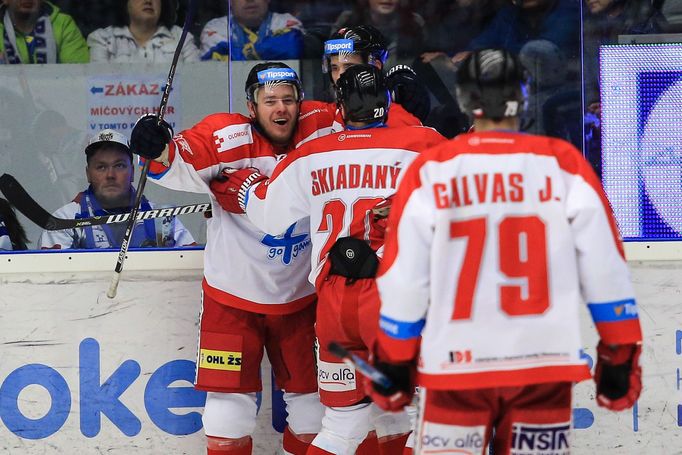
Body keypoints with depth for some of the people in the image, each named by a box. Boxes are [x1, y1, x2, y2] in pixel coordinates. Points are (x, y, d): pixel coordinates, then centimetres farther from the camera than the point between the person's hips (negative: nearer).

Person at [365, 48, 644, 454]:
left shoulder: (430, 172, -4)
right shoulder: (564, 164, -3)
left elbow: (404, 280, 0)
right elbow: (605, 269, -1)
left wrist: (394, 363, 12)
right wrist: (620, 358, 9)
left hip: (455, 364, 0)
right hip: (543, 365, 1)